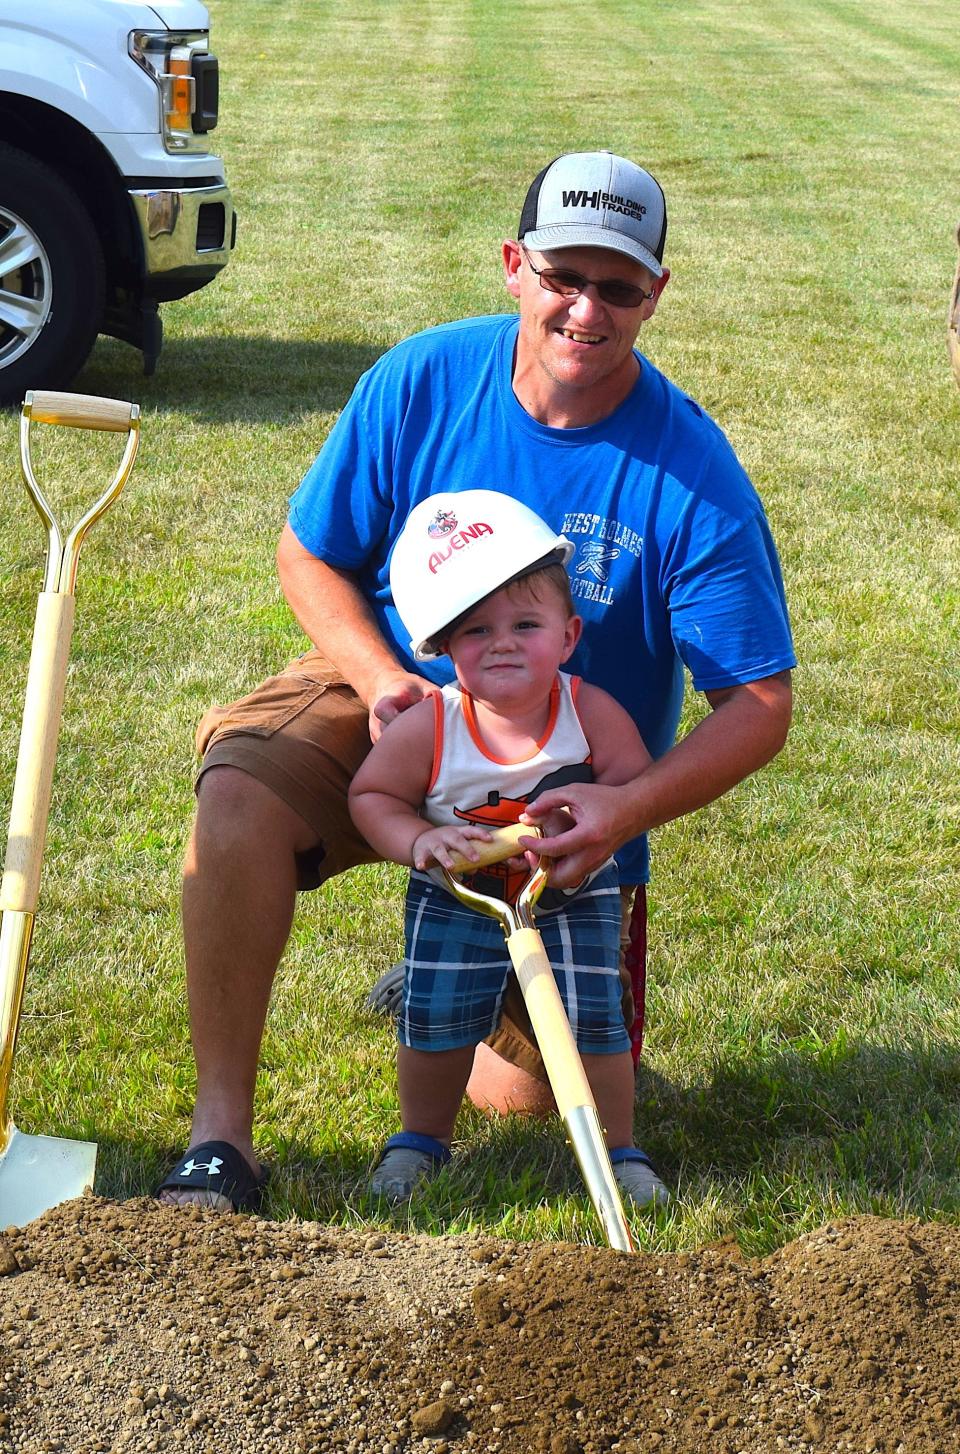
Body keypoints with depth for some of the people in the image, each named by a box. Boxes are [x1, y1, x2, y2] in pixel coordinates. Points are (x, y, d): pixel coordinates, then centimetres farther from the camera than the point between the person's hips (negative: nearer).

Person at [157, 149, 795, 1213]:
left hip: (562, 791, 0)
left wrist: (627, 810, -35)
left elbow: (759, 705, -18)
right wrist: (382, 679, -23)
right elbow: (310, 556, -3)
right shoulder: (421, 383, -14)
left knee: (531, 1095, 1)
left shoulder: (694, 477, -20)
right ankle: (219, 1131, -24)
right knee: (240, 790, -33)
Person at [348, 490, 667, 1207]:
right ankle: (422, 1137, 25)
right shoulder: (426, 728, -21)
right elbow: (372, 794, -9)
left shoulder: (592, 713, -19)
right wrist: (420, 842, -26)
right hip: (455, 899, 0)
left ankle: (618, 1149, 16)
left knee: (593, 1019, -6)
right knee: (435, 1017, -2)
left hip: (573, 897, 0)